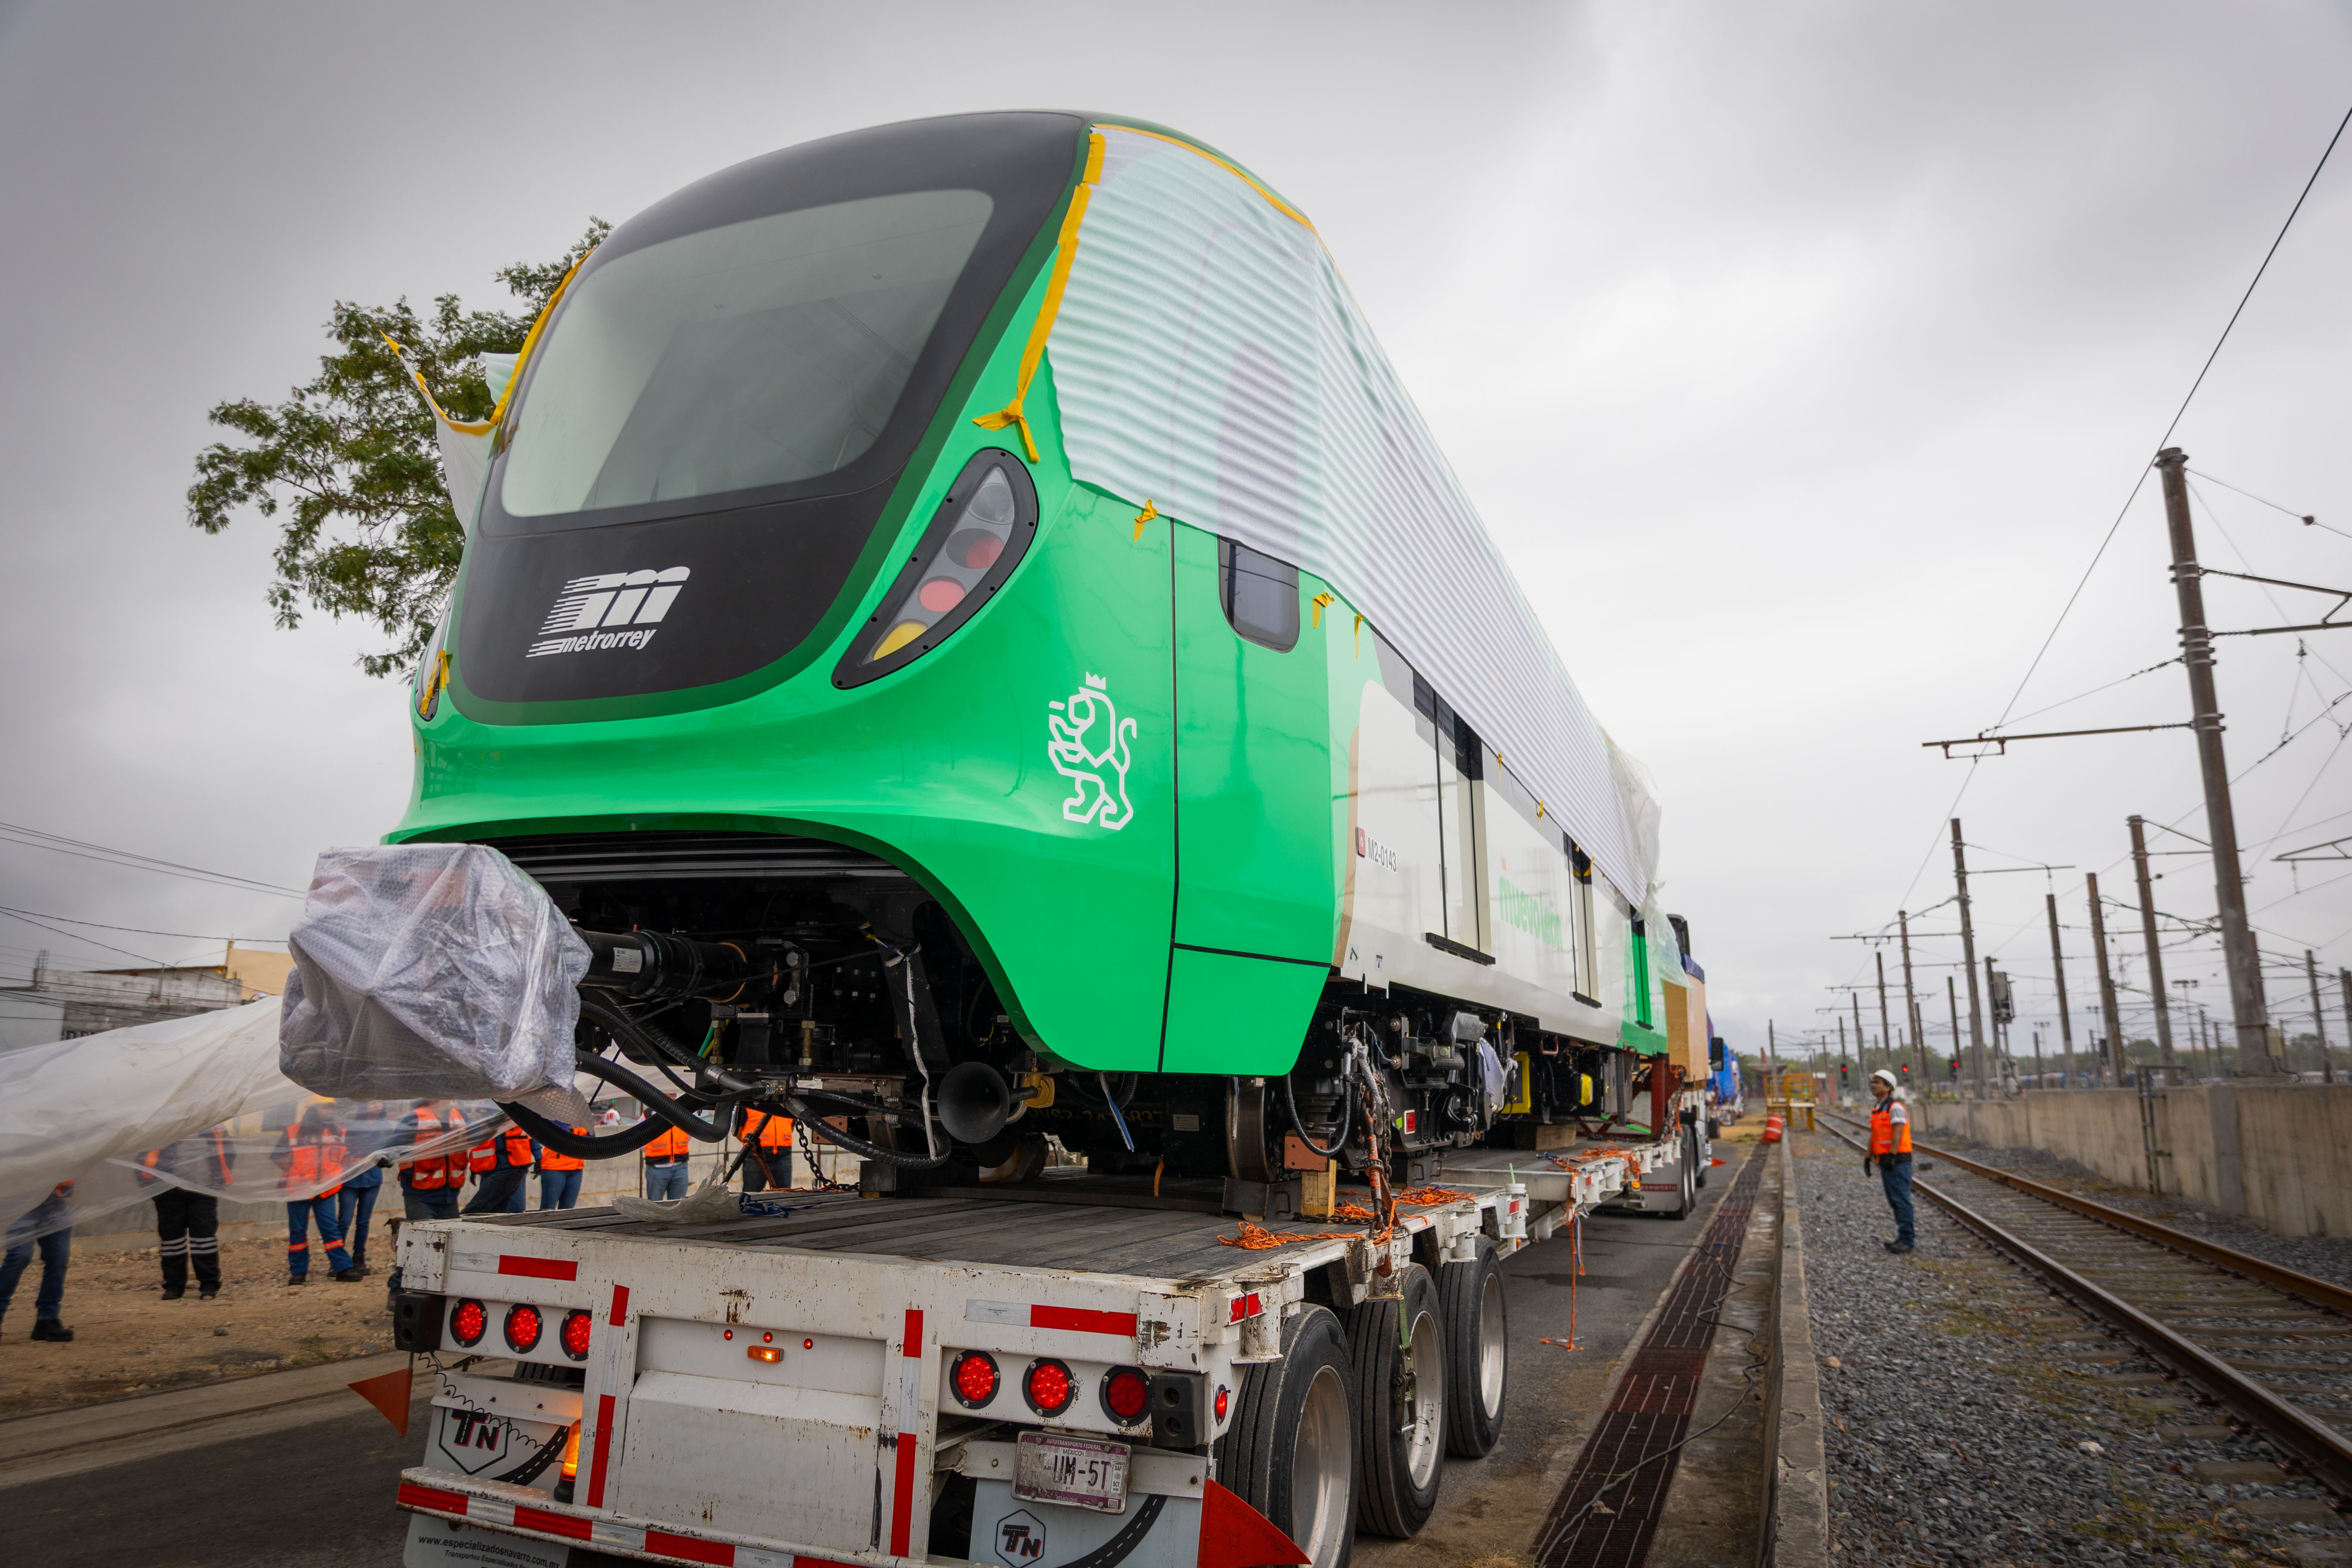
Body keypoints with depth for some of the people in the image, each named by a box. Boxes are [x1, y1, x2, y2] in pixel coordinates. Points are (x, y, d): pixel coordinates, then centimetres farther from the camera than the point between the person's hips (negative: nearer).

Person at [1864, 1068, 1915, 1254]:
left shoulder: (1895, 1107, -11)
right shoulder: (1876, 1109, 17)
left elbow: (1898, 1132, -19)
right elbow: (1874, 1136, 21)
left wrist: (1891, 1156, -25)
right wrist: (1868, 1158, 17)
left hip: (1898, 1160, -9)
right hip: (1885, 1161, 9)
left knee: (1901, 1199, -8)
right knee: (1894, 1201, 11)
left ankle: (1906, 1240, -6)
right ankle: (1902, 1238, 15)